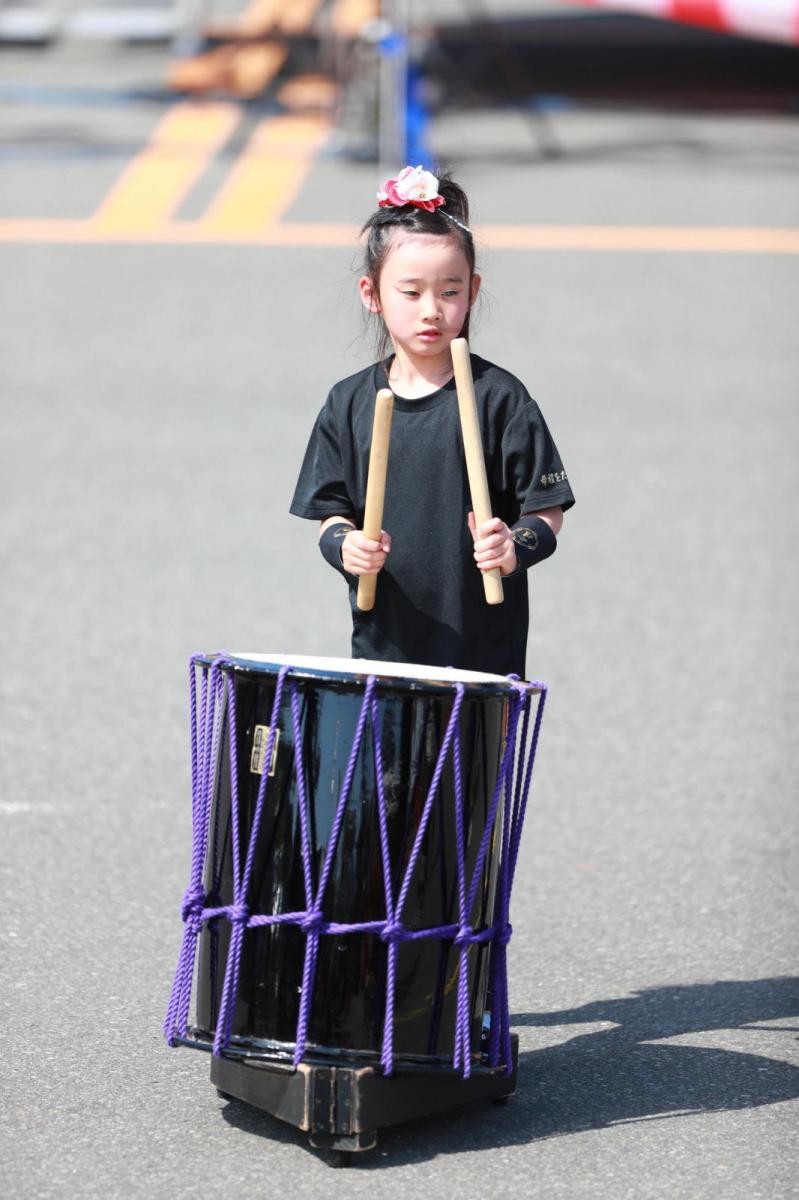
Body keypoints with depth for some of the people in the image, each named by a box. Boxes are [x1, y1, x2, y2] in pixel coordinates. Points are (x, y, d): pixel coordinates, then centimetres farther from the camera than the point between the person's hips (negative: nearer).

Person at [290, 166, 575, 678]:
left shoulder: (498, 397, -5)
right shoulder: (351, 404, 5)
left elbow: (548, 510, -4)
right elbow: (331, 511, 10)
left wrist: (514, 548, -23)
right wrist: (344, 545, -11)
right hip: (384, 640, 3)